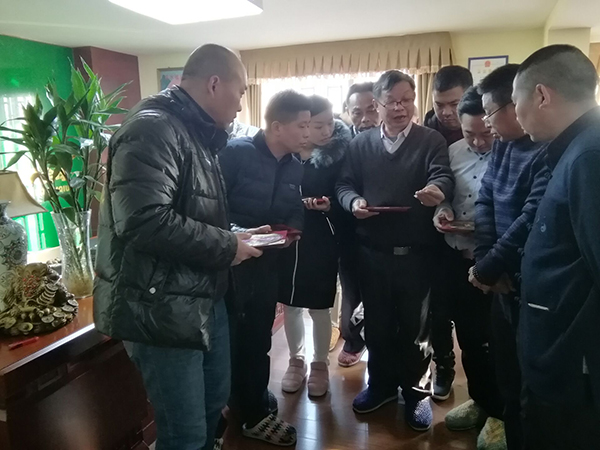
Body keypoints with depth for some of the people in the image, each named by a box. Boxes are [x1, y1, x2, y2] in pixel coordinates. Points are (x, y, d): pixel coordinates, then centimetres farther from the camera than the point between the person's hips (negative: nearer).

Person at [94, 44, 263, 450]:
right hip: (163, 308, -10)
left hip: (205, 298, 10)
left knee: (215, 402, 23)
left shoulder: (197, 135, 14)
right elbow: (145, 222, -32)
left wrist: (238, 235, 5)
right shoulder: (153, 130, -19)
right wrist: (226, 247, -20)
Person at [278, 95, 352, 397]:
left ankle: (320, 364, 30)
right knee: (290, 305, 14)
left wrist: (329, 205, -23)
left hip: (322, 241, -2)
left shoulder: (340, 152, -5)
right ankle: (296, 360, 35)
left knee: (319, 307, 8)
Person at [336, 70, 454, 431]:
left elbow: (443, 176, -17)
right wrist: (353, 201, -16)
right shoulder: (361, 144, 9)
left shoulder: (432, 140, 0)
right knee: (377, 321, 15)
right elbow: (344, 184, 7)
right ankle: (381, 384, 36)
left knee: (414, 324, 12)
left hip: (416, 252, -2)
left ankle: (417, 391, 32)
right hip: (372, 251, 3)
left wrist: (437, 190, -40)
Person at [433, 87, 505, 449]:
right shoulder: (453, 152, 4)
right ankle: (480, 399, 42)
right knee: (468, 337, 19)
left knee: (495, 340, 10)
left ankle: (498, 412, 35)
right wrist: (441, 212, -8)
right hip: (457, 258, 5)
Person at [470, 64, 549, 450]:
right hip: (505, 279, 7)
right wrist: (485, 260, -8)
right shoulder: (503, 146, 6)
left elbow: (530, 222, -24)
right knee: (505, 372, 21)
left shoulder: (551, 151, -20)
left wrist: (487, 268, -13)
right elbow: (485, 201, 4)